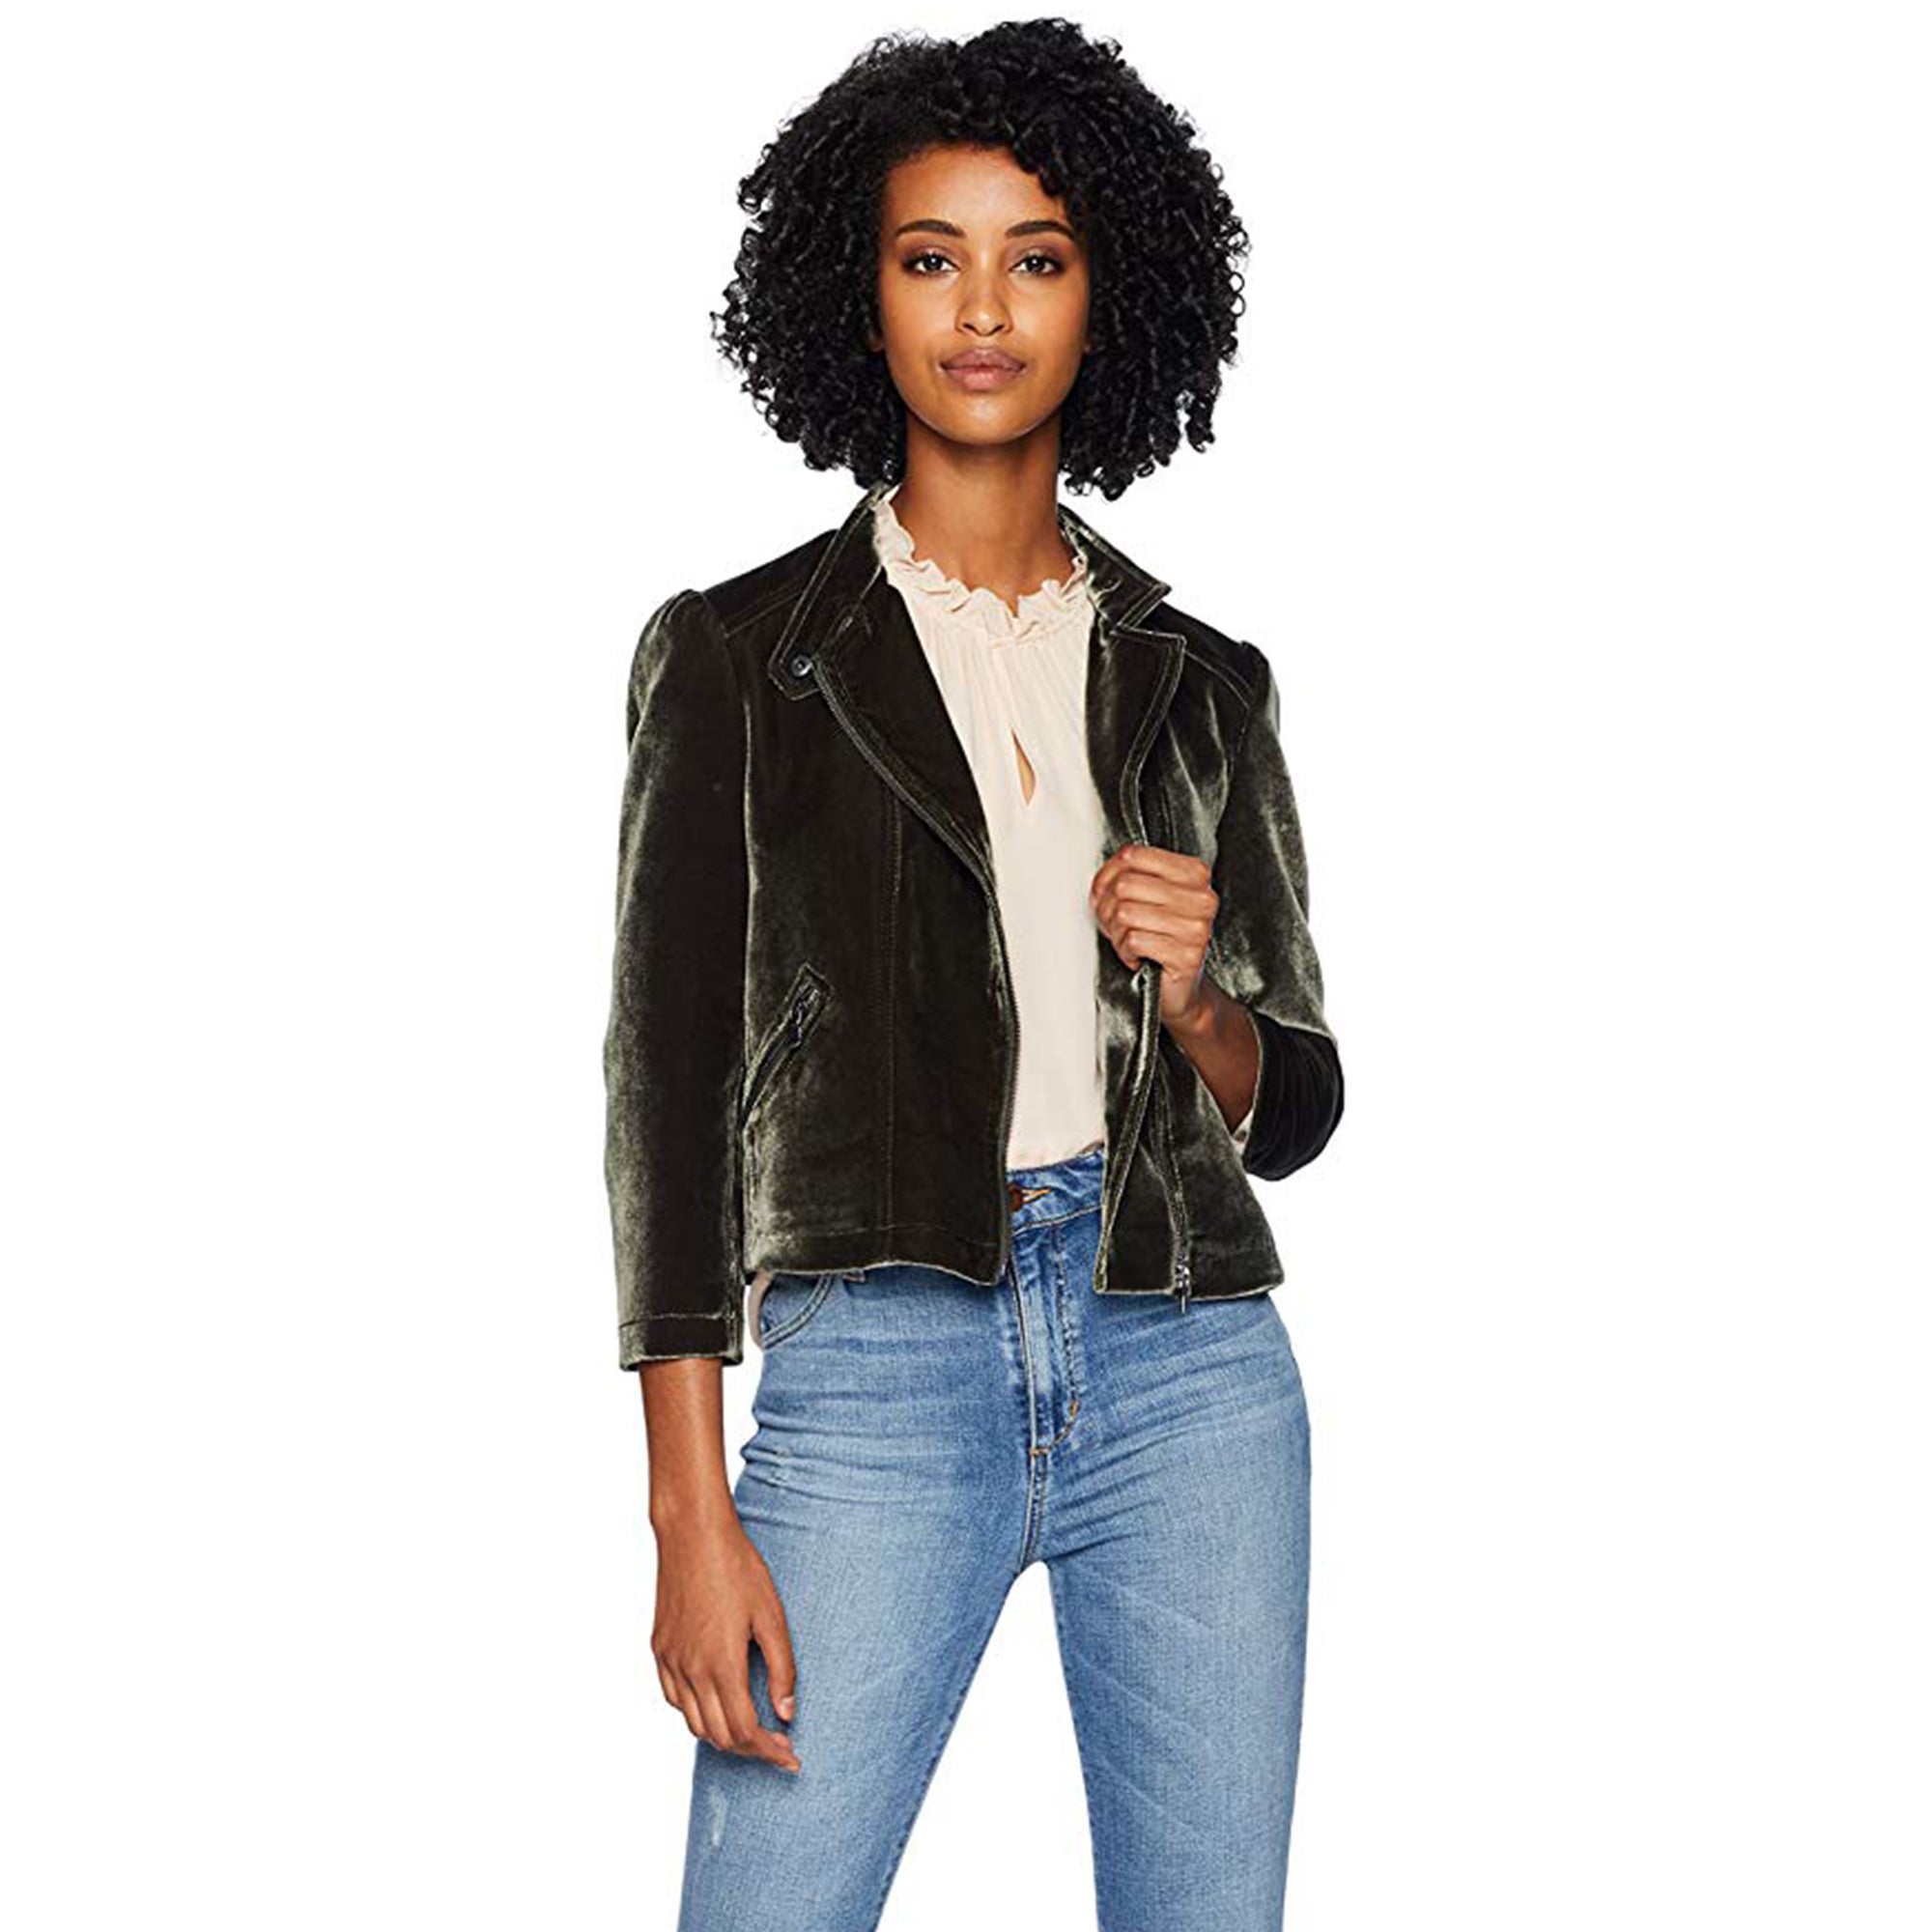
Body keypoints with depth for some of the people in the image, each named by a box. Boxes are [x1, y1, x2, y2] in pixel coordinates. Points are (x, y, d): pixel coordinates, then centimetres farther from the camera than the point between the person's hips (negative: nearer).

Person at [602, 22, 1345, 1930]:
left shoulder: (1200, 683, 12)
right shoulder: (734, 654, 4)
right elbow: (672, 1077, -1)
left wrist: (1194, 997, -7)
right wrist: (691, 1512, -7)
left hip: (1191, 1374, 3)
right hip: (878, 1369, -3)